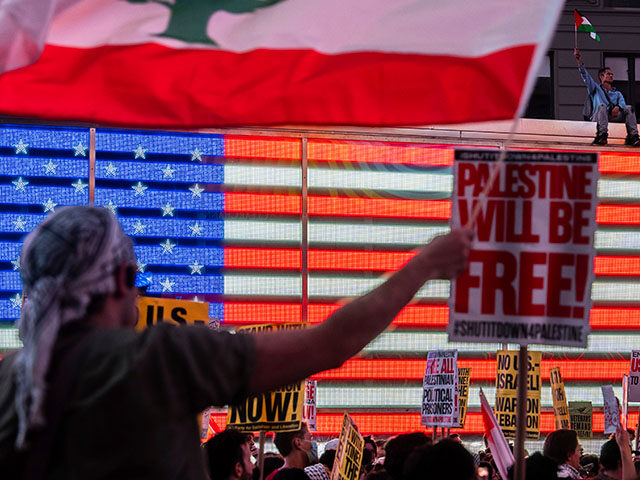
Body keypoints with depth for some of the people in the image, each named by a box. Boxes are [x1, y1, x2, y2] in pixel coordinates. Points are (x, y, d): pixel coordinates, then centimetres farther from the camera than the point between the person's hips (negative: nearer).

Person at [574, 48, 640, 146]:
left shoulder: (617, 93, 30)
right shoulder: (596, 88, 23)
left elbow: (622, 102, 8)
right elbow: (586, 77, 8)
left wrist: (618, 107, -18)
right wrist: (579, 61, -6)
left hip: (613, 116, 3)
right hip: (598, 117, -2)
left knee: (628, 108, -20)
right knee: (602, 106, -33)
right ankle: (602, 135, -51)